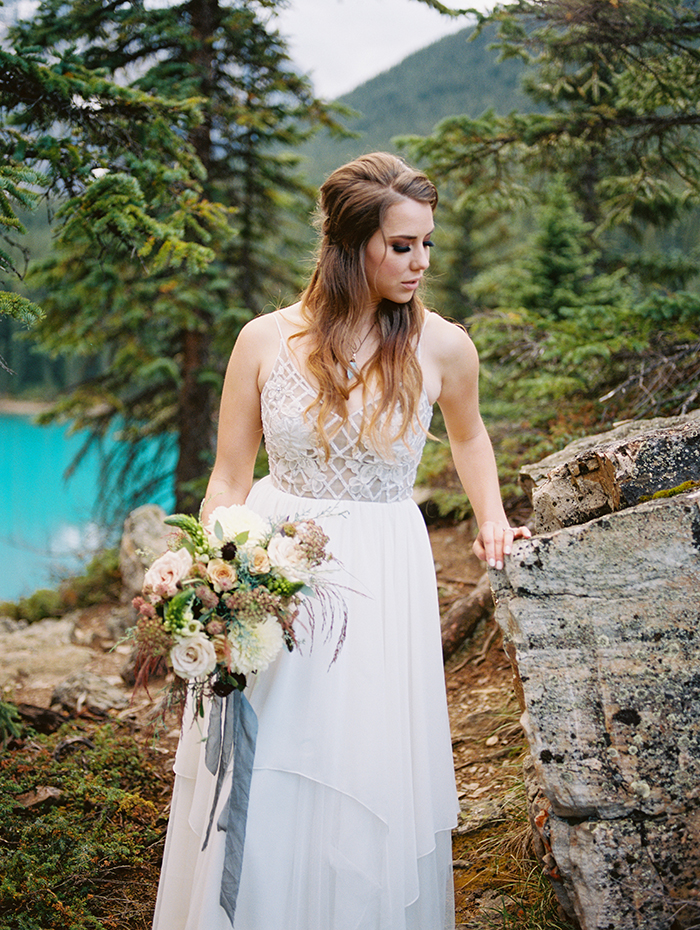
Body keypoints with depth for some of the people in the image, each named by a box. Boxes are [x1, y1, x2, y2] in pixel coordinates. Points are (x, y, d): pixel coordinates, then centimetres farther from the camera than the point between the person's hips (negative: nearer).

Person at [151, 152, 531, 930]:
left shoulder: (442, 346, -4)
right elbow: (229, 478, -1)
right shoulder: (266, 340, -6)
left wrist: (490, 518, 6)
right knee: (259, 784, 8)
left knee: (368, 777, 8)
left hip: (383, 574, 0)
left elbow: (468, 435, 18)